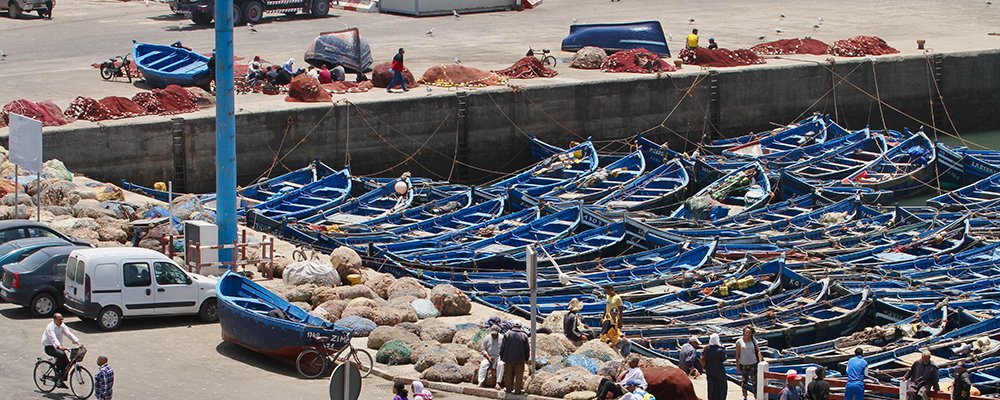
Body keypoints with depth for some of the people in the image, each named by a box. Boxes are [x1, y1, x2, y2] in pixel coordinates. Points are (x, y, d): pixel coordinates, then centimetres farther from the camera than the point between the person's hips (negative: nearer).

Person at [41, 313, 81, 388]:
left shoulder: (62, 326, 3)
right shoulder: (50, 327, -19)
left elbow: (69, 334, -7)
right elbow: (53, 338, -35)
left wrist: (77, 342, -22)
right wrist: (59, 346, -52)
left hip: (58, 346, 7)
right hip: (49, 347, -7)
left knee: (66, 362, -8)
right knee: (61, 354, -33)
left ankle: (62, 380, 3)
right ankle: (58, 374, -24)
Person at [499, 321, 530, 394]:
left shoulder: (507, 334, -4)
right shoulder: (524, 336, -4)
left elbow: (502, 347, -1)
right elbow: (527, 349, 3)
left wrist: (501, 357, 10)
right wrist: (527, 359, 17)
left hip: (509, 359, 1)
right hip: (520, 359, 0)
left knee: (509, 375, 12)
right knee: (519, 376, 6)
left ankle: (509, 388, 18)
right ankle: (518, 389, 7)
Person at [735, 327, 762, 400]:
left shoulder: (753, 341, 1)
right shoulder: (739, 341, -3)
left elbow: (758, 351, 0)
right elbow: (737, 354, 0)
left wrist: (760, 361, -12)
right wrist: (737, 364, -1)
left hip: (753, 364, 0)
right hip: (743, 364, 0)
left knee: (754, 381, 2)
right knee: (744, 381, 9)